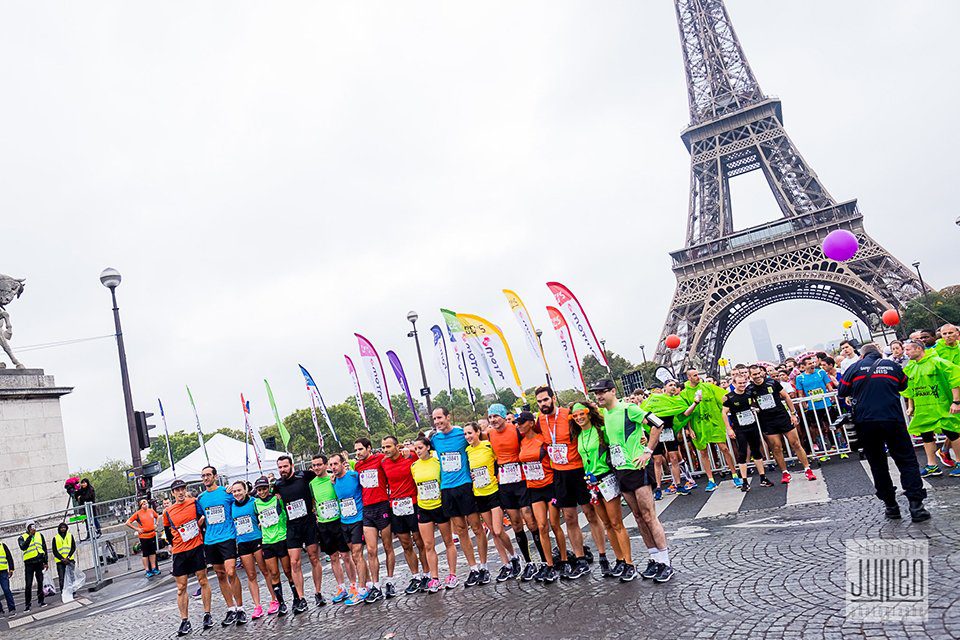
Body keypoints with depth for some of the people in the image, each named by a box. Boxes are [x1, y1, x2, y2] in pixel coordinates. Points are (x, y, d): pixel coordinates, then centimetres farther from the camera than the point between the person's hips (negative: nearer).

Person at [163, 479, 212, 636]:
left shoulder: (194, 503, -3)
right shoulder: (168, 512, 1)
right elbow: (167, 529, 17)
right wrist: (171, 544, 14)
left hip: (197, 547, -1)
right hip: (179, 552, 1)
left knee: (203, 581, 5)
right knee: (181, 587, 3)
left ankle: (207, 615, 16)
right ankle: (185, 621, 10)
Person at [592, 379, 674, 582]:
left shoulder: (628, 409, -13)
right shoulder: (605, 414, 9)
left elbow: (658, 424, -17)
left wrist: (648, 451, -17)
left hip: (637, 468, -7)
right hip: (621, 471, 8)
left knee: (649, 516, -4)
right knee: (639, 517, 12)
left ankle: (665, 562, 4)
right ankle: (654, 558, 22)